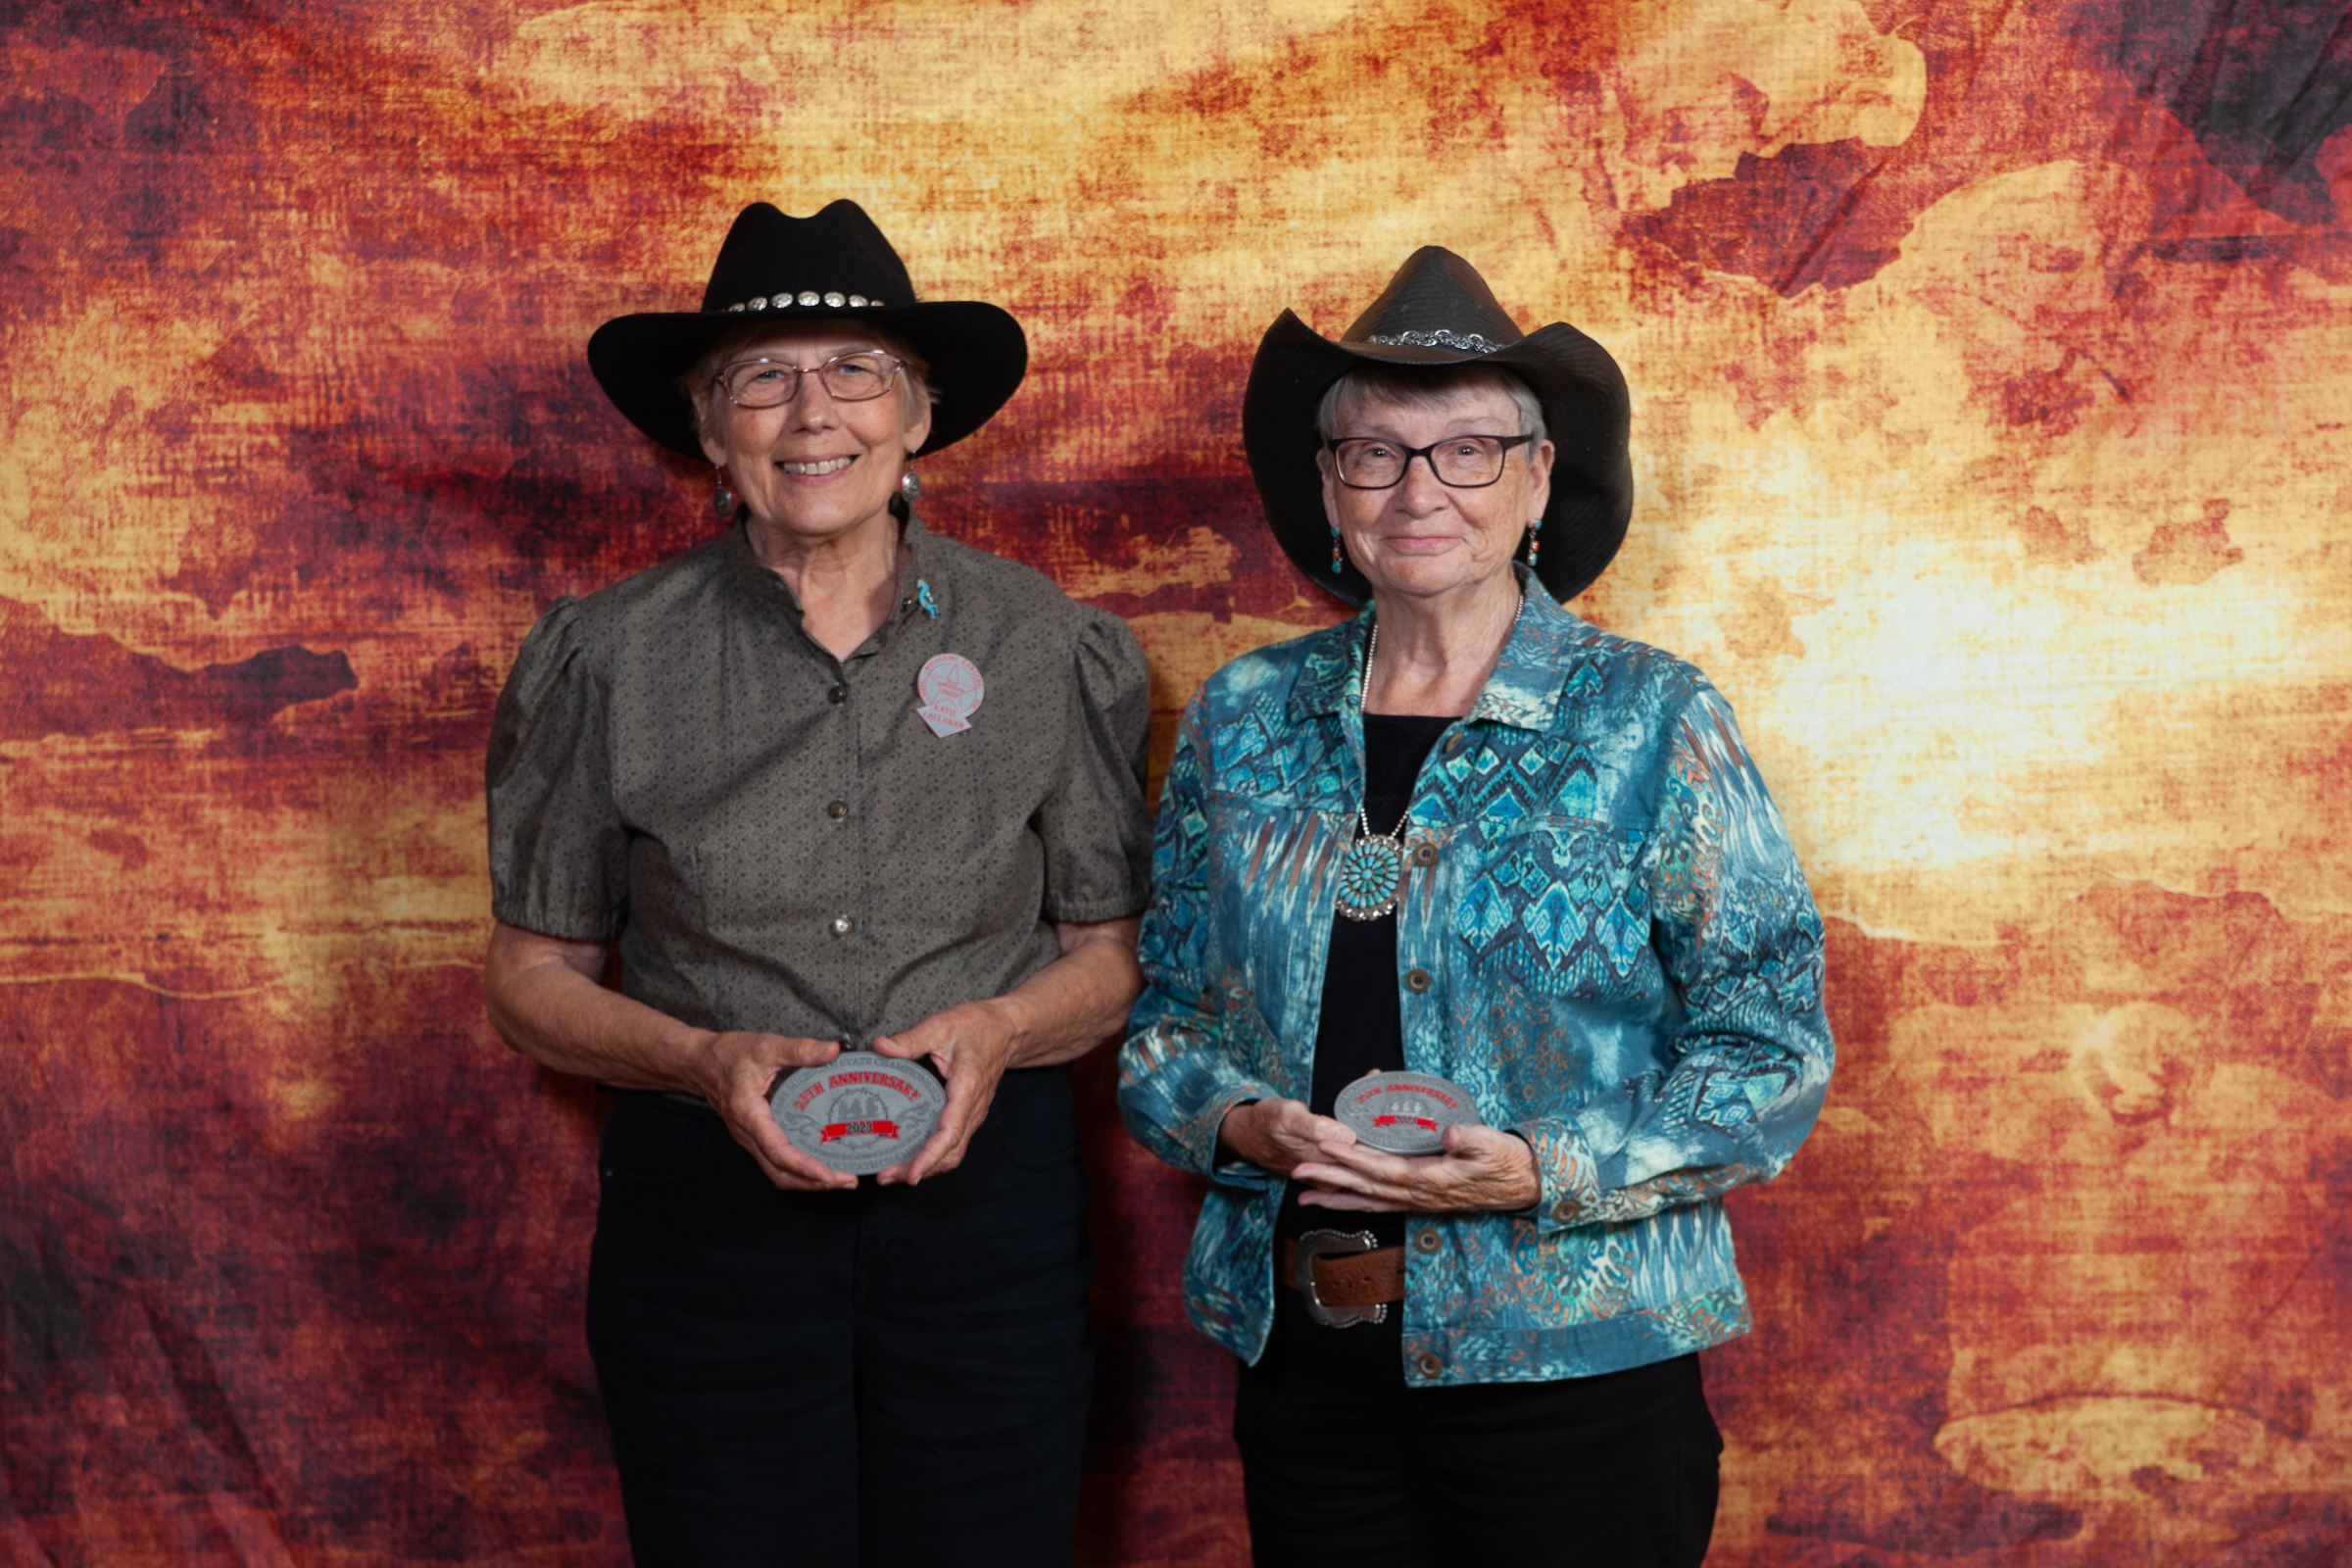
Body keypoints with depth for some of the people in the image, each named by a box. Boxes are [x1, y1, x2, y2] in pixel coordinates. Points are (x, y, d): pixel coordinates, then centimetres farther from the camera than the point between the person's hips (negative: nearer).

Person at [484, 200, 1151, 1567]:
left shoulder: (1054, 651, 1)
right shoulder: (606, 663, 0)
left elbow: (1118, 952, 8)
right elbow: (537, 974, 5)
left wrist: (999, 1028, -13)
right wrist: (706, 1062, -13)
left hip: (988, 1191, 1)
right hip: (707, 1208, 0)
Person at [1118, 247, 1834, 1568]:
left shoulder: (1655, 725, -5)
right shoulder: (1244, 720, 6)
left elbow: (1772, 1047, -6)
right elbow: (1167, 1014, 12)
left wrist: (1545, 1172, -18)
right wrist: (1244, 1122, -10)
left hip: (1569, 1363, -3)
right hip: (1306, 1364, 3)